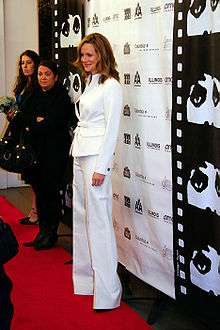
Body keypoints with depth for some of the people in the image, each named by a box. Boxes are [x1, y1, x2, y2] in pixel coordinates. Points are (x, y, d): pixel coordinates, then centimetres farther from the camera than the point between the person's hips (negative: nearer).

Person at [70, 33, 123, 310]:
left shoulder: (111, 86, -10)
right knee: (80, 217, 13)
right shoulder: (90, 84, 16)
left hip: (97, 157, -9)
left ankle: (106, 290, -1)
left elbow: (111, 130, -14)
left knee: (98, 221, -8)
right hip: (80, 156, 9)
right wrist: (77, 155, 14)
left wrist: (101, 167, -17)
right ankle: (85, 278, 24)